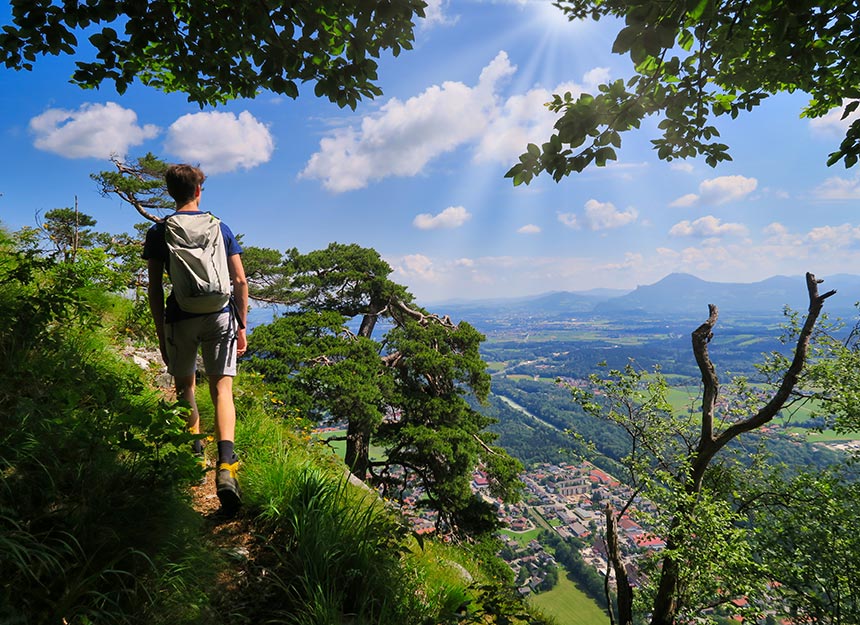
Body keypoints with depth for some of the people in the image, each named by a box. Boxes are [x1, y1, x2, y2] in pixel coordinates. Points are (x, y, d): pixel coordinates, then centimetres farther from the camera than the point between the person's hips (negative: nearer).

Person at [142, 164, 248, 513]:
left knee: (184, 386, 19)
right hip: (220, 316, 0)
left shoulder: (158, 233, 4)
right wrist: (242, 327, 9)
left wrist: (160, 333, 8)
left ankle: (197, 455, 29)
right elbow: (240, 281, 3)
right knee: (221, 389, -2)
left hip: (180, 318, 0)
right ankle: (226, 465, -19)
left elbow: (155, 289, 0)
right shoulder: (220, 227, 7)